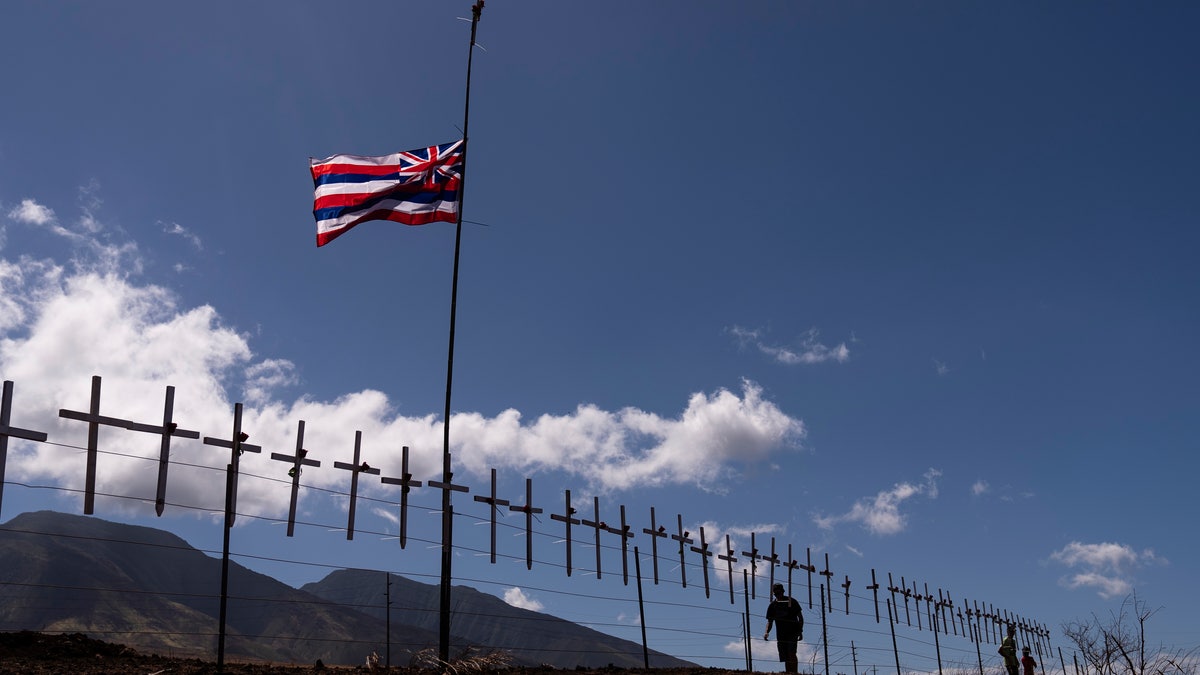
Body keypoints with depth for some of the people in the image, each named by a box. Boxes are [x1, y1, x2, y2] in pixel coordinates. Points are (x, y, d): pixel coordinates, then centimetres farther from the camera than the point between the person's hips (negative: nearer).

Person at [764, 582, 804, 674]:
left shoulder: (791, 602, 0)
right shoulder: (772, 605, 8)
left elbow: (800, 617, 3)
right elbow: (770, 621, 11)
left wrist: (800, 631, -6)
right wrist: (767, 632, -7)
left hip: (793, 632, -4)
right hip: (781, 634, 4)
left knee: (791, 653, -20)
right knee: (786, 657, 4)